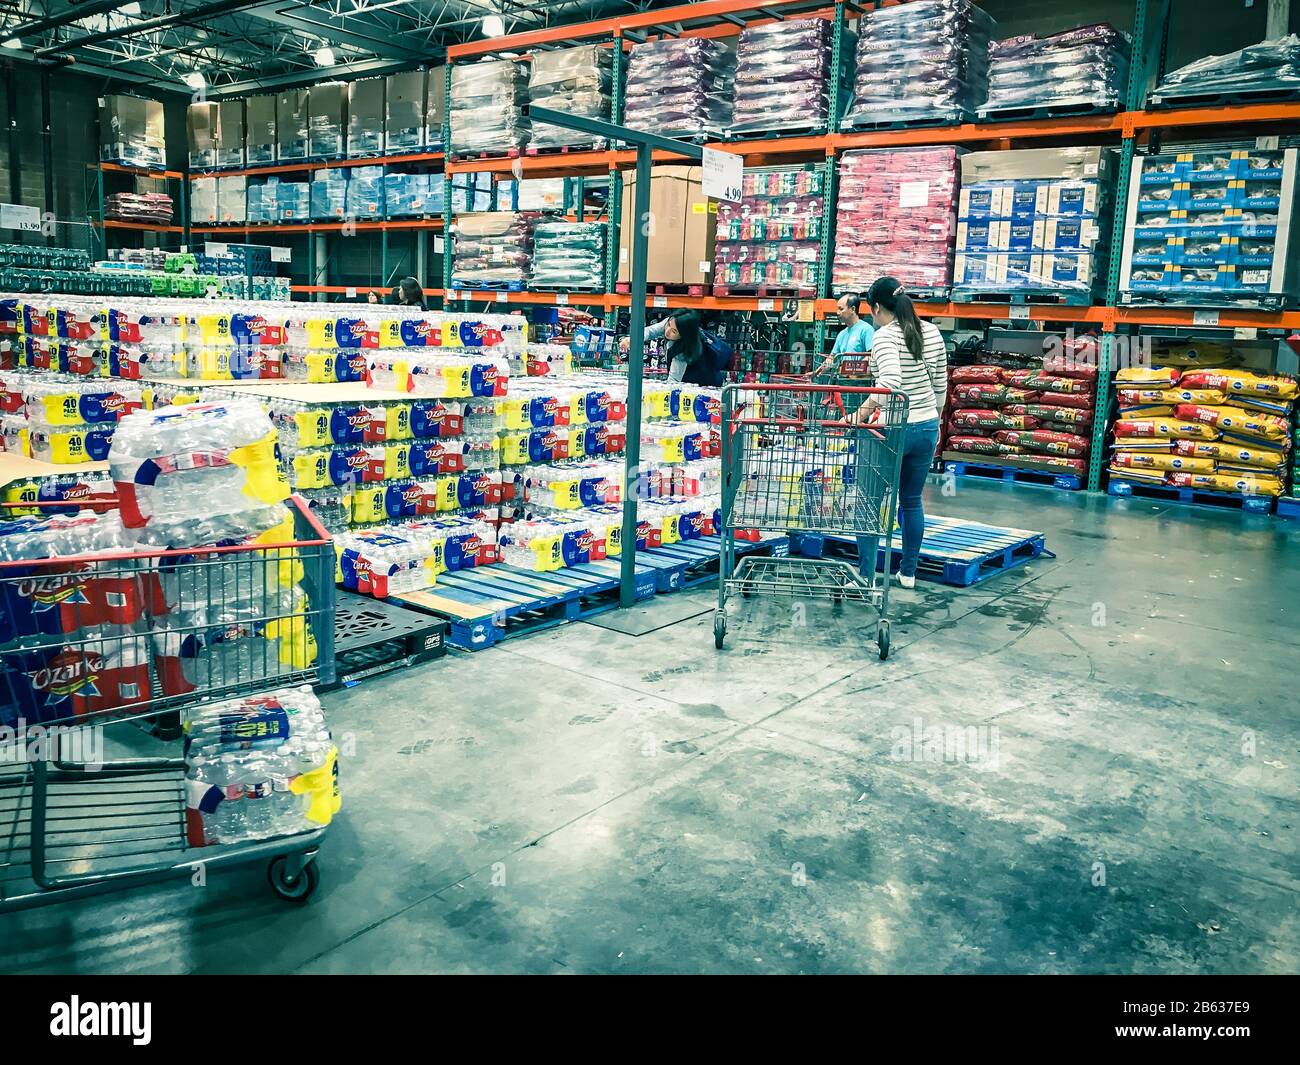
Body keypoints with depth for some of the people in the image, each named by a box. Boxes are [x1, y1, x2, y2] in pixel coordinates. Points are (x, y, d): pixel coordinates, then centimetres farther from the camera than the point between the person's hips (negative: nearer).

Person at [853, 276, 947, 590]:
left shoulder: (885, 335, -13)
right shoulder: (932, 332, 7)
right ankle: (908, 573, 26)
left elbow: (890, 382, -30)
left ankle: (866, 577, 5)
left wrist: (861, 414, -27)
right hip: (926, 428, 7)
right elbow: (941, 385, 11)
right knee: (912, 501, 18)